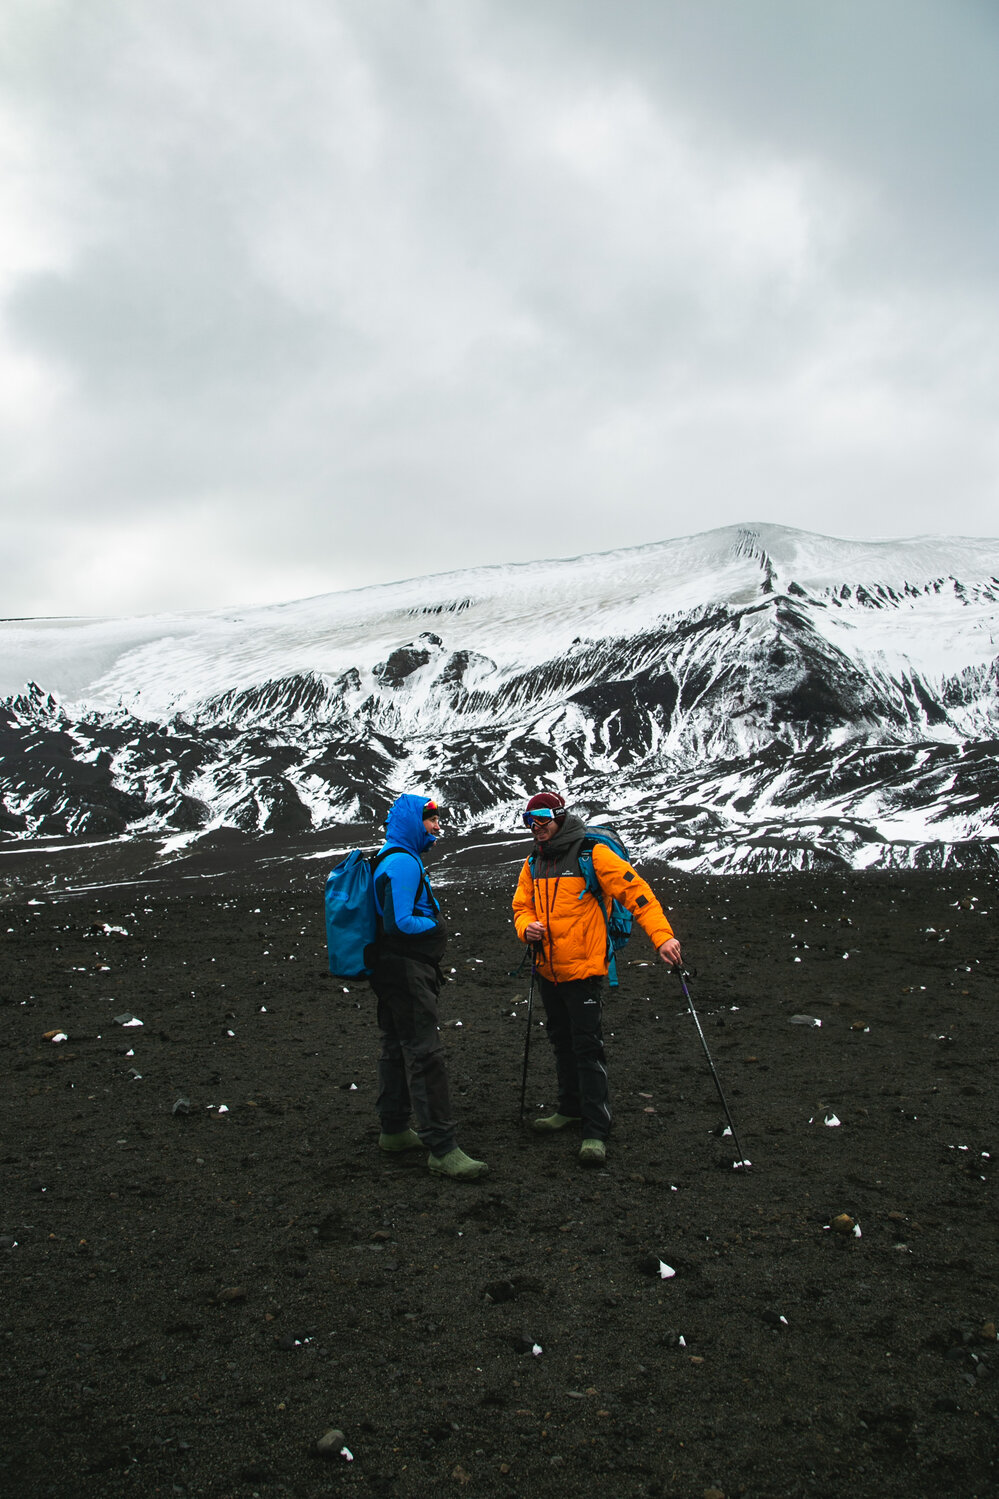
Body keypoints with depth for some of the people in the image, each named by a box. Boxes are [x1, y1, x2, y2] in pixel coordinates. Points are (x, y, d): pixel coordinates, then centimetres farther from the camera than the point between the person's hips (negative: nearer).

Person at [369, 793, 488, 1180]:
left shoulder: (394, 859, 17)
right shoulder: (403, 862, -17)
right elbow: (400, 922, -24)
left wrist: (431, 924, 9)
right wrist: (435, 925, -8)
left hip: (393, 971, 11)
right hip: (406, 972, -11)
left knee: (397, 1050, 17)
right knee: (425, 1054, -11)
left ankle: (394, 1130, 28)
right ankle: (441, 1148, -10)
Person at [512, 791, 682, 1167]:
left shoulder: (592, 853, -11)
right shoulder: (533, 863, 11)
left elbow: (634, 890, -16)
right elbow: (521, 904, 17)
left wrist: (662, 935, -26)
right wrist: (526, 927, -7)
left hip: (583, 967, -7)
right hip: (548, 969, 7)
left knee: (587, 1048, -6)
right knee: (561, 1043, 19)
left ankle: (596, 1130, 0)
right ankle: (571, 1108, 35)